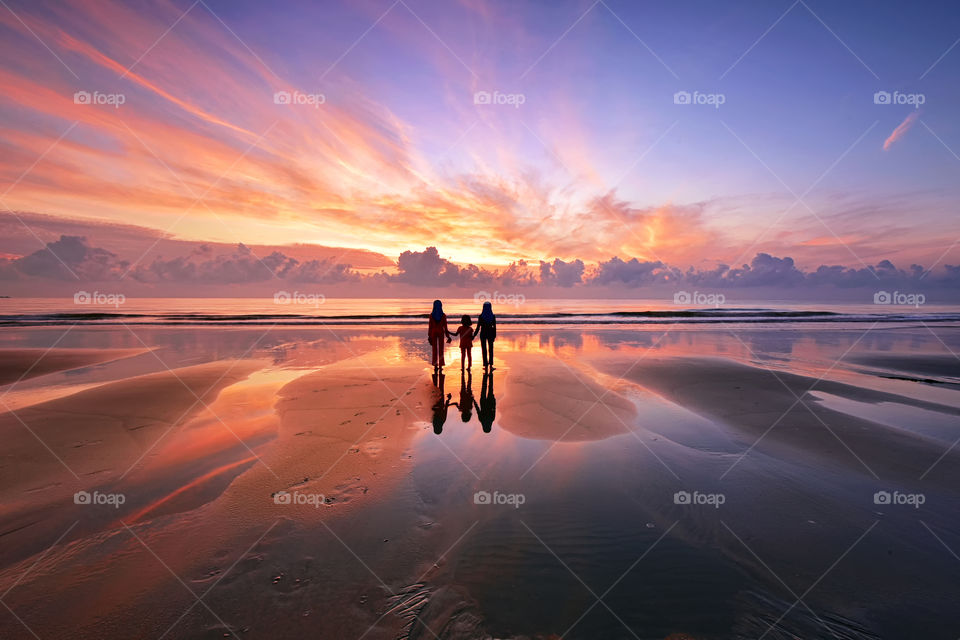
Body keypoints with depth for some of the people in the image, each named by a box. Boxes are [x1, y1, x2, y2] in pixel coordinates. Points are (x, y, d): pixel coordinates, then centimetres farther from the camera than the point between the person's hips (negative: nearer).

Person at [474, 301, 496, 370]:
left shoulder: (481, 316, -11)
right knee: (491, 349, 11)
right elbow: (494, 327, -2)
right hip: (490, 333, 1)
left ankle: (486, 365, 8)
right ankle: (490, 365, 7)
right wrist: (494, 336, 7)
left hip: (483, 334, -1)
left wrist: (474, 335, -2)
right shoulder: (493, 316, -5)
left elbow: (478, 327, -10)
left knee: (484, 349, 7)